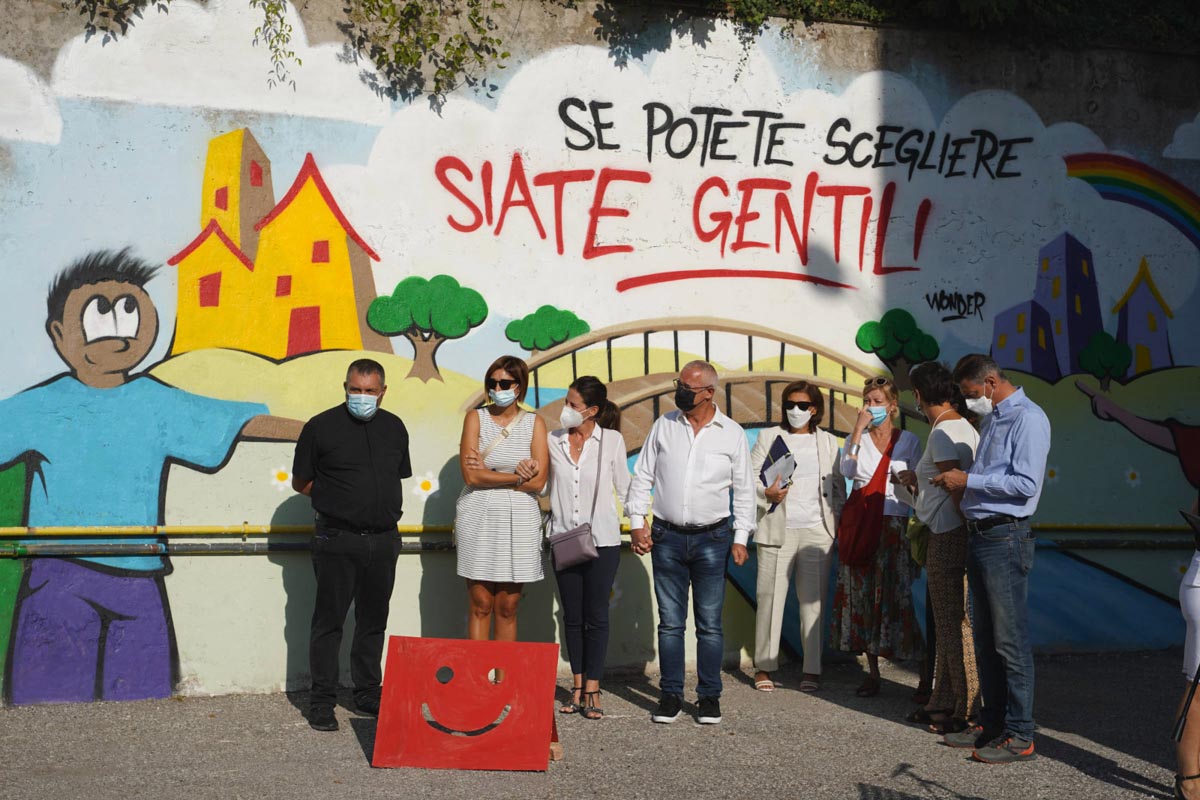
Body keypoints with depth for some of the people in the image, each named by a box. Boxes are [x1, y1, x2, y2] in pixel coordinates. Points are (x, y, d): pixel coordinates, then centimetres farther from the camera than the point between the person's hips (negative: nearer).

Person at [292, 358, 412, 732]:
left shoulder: (394, 428, 10)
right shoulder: (321, 427, -3)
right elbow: (300, 482, 3)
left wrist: (384, 506, 9)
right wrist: (338, 501, 0)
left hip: (383, 540, 4)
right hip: (337, 540, -4)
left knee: (373, 620, 11)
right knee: (329, 620, 1)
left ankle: (368, 694, 22)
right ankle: (322, 700, 8)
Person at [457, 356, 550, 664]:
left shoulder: (534, 423, 6)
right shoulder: (476, 417, 4)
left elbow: (538, 481, -5)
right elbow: (471, 476, -8)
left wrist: (488, 473, -8)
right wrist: (517, 476, -9)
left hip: (520, 521, 1)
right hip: (479, 517, -1)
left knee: (507, 607, 5)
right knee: (481, 605, -2)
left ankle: (503, 680, 10)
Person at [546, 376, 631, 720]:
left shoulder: (612, 440, -3)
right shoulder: (553, 441, 3)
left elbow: (623, 487, 4)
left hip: (602, 539, -3)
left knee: (596, 616, 0)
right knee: (572, 616, 9)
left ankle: (592, 689, 7)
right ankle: (578, 686, 17)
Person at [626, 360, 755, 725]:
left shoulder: (732, 433, 2)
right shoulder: (663, 425, 6)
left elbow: (744, 490, 6)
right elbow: (643, 476, 9)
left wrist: (740, 537, 0)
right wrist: (637, 523, 0)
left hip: (712, 537, -1)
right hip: (666, 537, 1)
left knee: (710, 623, 3)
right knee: (670, 622, 5)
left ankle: (709, 697, 12)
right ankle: (671, 695, 12)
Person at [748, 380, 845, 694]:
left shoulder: (828, 442, 16)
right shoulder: (768, 437, 10)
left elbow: (838, 485, 16)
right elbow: (749, 475, 4)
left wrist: (837, 521, 5)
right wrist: (766, 493, -15)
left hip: (817, 532, 2)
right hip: (777, 530, -1)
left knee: (813, 601, 1)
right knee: (770, 598, -3)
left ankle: (812, 670, 6)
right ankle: (764, 667, 6)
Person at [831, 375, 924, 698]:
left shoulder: (908, 441, 5)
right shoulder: (856, 438, 9)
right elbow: (847, 471, -10)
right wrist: (858, 431, -14)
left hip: (894, 523, -2)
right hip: (860, 523, 2)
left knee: (895, 595, -8)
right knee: (862, 595, 2)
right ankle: (872, 673, 9)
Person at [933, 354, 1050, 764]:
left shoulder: (1028, 419, -11)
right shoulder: (990, 419, 18)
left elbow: (1026, 484, -20)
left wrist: (969, 480, -15)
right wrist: (957, 482, 7)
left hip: (1006, 538, -10)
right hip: (978, 535, 10)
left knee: (1011, 640, -7)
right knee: (985, 639, 14)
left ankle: (1020, 735, -2)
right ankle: (992, 723, 22)